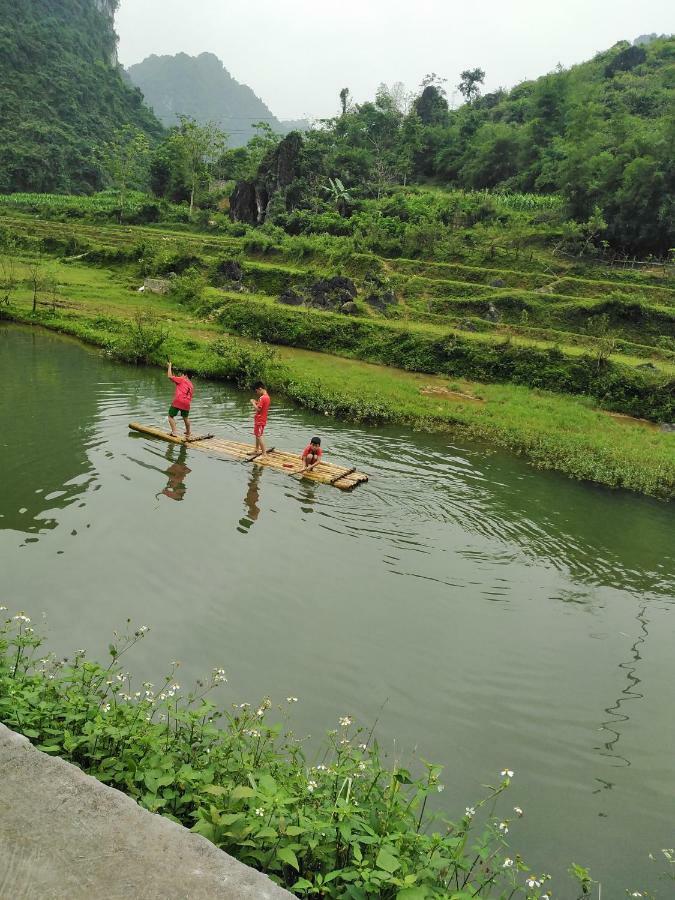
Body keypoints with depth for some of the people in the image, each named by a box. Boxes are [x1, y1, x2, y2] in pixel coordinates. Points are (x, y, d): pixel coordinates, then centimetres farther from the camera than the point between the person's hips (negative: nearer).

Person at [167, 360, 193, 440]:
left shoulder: (181, 380, 4)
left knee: (171, 416, 4)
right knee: (186, 417, 24)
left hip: (178, 401, -6)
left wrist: (169, 366, 11)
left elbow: (170, 376, 1)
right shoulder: (191, 385, 23)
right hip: (186, 403, 6)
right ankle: (188, 432, 36)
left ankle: (174, 432, -9)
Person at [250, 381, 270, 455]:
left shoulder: (262, 398, -23)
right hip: (261, 419, 10)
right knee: (257, 435, 22)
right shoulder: (267, 396, 8)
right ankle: (257, 450, 36)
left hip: (260, 420, -10)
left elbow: (258, 409, -24)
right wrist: (256, 402, 6)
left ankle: (264, 454, -7)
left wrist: (253, 403, -11)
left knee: (259, 436, -7)